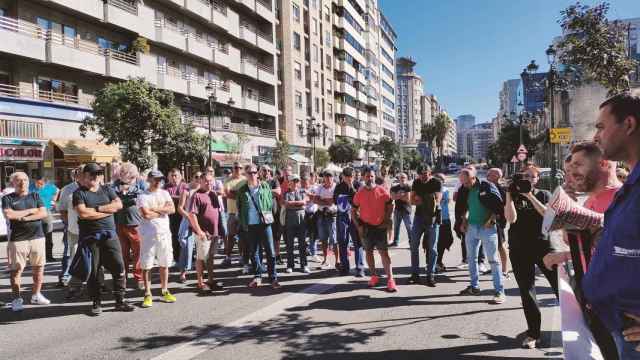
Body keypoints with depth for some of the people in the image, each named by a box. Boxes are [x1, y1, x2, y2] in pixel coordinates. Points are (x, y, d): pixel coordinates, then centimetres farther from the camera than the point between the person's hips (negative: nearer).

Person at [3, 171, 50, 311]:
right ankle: (17, 299, 9)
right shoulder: (7, 198, 4)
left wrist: (24, 218, -11)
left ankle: (36, 295, 20)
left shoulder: (35, 196, 11)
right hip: (17, 239, -3)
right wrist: (31, 211, -7)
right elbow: (8, 215, -13)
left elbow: (43, 213, -1)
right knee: (16, 270, -1)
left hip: (37, 237, 3)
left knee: (39, 268, 7)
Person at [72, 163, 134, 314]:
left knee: (119, 267, 0)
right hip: (90, 238, -3)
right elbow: (83, 213, -15)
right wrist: (107, 211, -9)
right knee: (93, 271, 4)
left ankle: (120, 301, 10)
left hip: (109, 235, 3)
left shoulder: (107, 190, 13)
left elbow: (118, 205, -2)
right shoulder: (79, 193, 1)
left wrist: (98, 208, -11)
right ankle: (96, 303, 18)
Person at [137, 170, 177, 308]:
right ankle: (147, 294, 10)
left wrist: (155, 209, -12)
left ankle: (164, 291, 23)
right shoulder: (143, 196, -3)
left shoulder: (164, 193, 9)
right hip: (148, 235, -4)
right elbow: (146, 214, -18)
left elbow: (172, 209, -5)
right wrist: (163, 210, -6)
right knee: (146, 265, 0)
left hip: (164, 233, 4)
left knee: (164, 264, 11)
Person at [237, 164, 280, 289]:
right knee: (254, 252, 10)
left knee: (270, 251, -1)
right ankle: (257, 276, 22)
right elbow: (239, 208, 12)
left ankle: (273, 277, 7)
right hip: (250, 225, 1)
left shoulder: (265, 186, 5)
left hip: (265, 222, -1)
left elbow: (271, 202, 9)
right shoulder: (242, 190, 7)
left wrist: (268, 215, 2)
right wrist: (243, 222, 7)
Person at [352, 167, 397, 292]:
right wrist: (359, 224, -2)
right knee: (369, 252, 11)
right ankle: (374, 276, 24)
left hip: (380, 227, -2)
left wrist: (386, 221, -3)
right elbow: (353, 210, 7)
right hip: (366, 227, 2)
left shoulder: (382, 191, -4)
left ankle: (390, 279, -5)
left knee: (384, 252, -6)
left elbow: (390, 206, 5)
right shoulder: (359, 193, 0)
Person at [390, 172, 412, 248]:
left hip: (406, 210, -5)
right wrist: (402, 196, -13)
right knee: (396, 227, 13)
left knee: (409, 227, -4)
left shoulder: (409, 187, -5)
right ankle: (396, 241, 24)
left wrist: (398, 196, -6)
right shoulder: (395, 188, 10)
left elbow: (408, 198, -13)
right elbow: (392, 197, -1)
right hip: (397, 210, 5)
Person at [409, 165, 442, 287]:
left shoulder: (437, 183, -6)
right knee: (414, 245, 4)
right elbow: (412, 200, -1)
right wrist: (427, 200, -17)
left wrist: (419, 199, -18)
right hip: (419, 216, 3)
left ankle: (430, 275, 10)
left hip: (432, 217, -3)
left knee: (432, 248, 1)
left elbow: (437, 201, -15)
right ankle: (415, 274, 14)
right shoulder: (416, 182, 4)